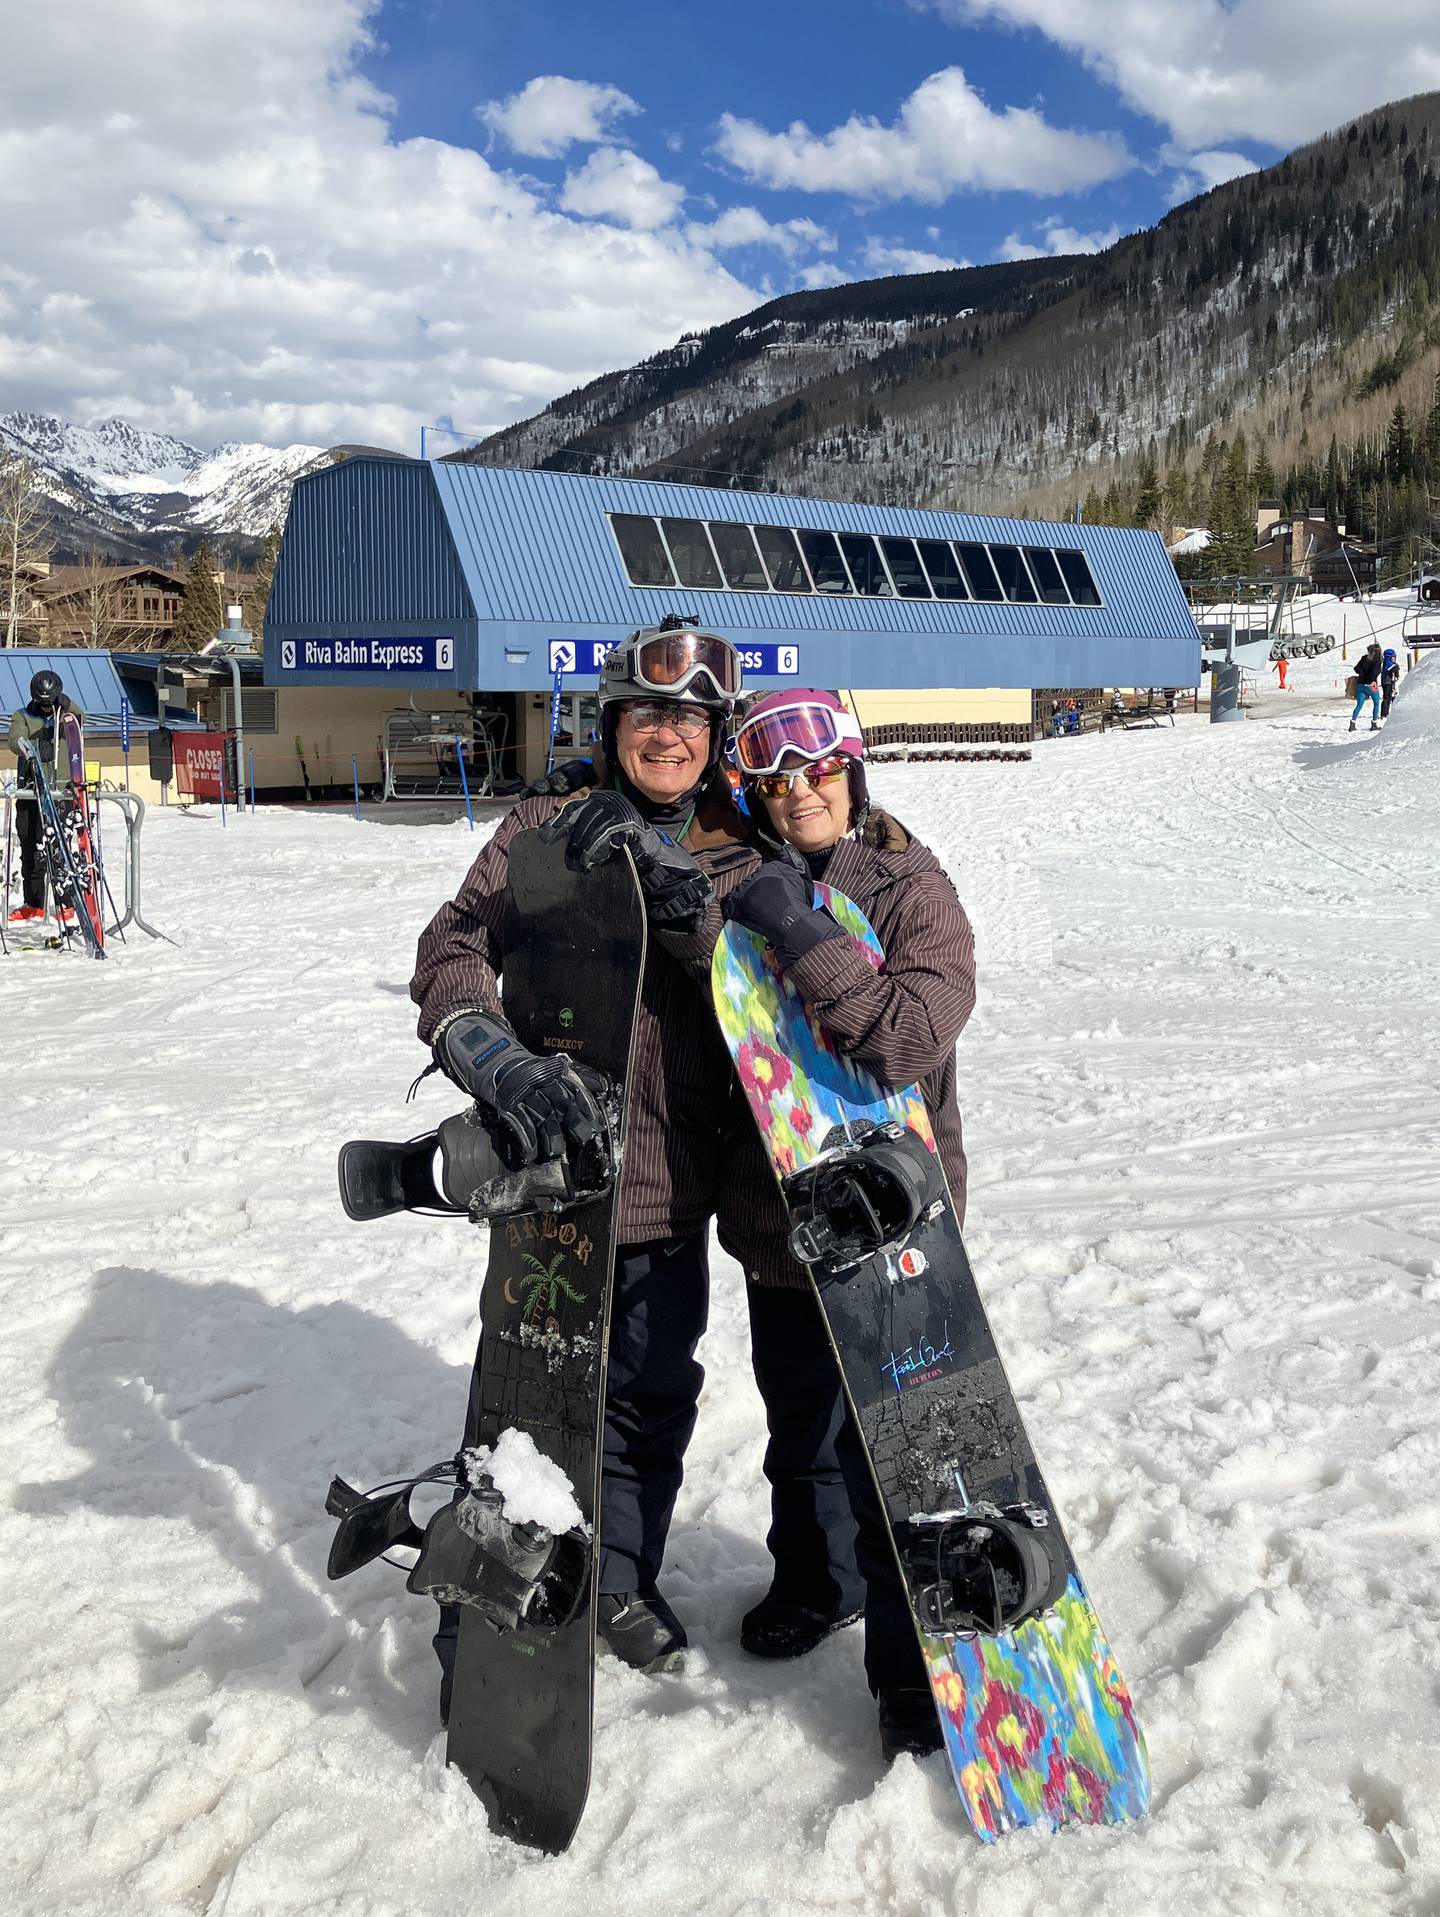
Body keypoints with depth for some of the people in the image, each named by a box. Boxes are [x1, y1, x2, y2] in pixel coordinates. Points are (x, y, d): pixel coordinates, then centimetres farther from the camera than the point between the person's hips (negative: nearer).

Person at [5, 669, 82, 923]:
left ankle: (65, 902, 1)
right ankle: (33, 904, 11)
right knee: (31, 849, 3)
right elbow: (14, 741, -10)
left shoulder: (65, 714, 10)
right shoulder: (23, 716, 9)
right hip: (31, 790, 2)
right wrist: (35, 747, -31)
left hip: (62, 787, -2)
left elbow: (79, 719, -13)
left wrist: (66, 704, -33)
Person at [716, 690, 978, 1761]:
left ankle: (914, 1670, 18)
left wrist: (804, 938, -29)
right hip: (774, 1211, 6)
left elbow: (913, 1037, -28)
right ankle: (816, 1581, 47)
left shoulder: (913, 891, -11)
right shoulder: (747, 890, 4)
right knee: (799, 1427, 22)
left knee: (887, 1449, -1)